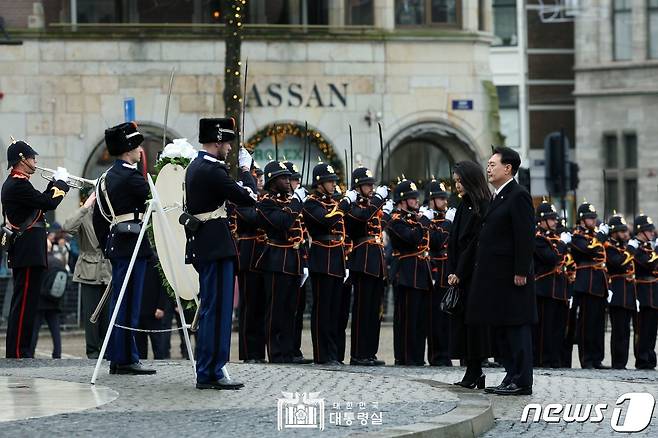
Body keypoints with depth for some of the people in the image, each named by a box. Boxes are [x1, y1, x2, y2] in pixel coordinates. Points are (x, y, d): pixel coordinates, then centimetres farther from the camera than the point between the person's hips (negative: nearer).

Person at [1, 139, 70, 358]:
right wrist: (61, 181, -4)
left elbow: (40, 201, 22)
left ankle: (20, 351, 16)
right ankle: (19, 351, -9)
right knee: (25, 303, -9)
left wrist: (55, 183, 15)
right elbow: (48, 203, -19)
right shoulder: (19, 184, -15)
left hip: (23, 254, 11)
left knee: (23, 304, 13)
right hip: (29, 253, -11)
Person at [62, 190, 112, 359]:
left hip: (110, 272, 2)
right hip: (89, 273, -1)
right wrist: (85, 207, -23)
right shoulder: (85, 218, -2)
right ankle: (92, 350, 7)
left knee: (108, 312, 2)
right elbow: (67, 227, -23)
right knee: (91, 313, -1)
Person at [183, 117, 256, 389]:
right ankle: (211, 373, -5)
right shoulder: (212, 170, -18)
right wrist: (246, 169, -1)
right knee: (217, 309, -6)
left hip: (202, 245, 10)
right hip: (216, 247, -10)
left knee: (211, 310, 15)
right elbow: (248, 198, -15)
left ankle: (207, 371, 19)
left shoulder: (195, 166, 13)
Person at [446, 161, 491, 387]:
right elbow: (454, 241, 13)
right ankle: (473, 372, 7)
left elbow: (476, 243, -14)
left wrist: (460, 273, -14)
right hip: (459, 275, 8)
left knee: (473, 320, -6)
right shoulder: (463, 206, 14)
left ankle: (474, 371, -2)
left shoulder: (484, 207, -11)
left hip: (475, 273, -8)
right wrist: (451, 272, 2)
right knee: (461, 319, 5)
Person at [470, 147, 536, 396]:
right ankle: (512, 377, 17)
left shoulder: (518, 196, -11)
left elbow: (525, 236, -17)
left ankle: (522, 382, -4)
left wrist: (521, 272, -20)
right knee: (501, 328, 12)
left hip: (512, 275, -10)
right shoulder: (498, 197, 18)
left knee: (516, 327, -6)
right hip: (495, 276, 10)